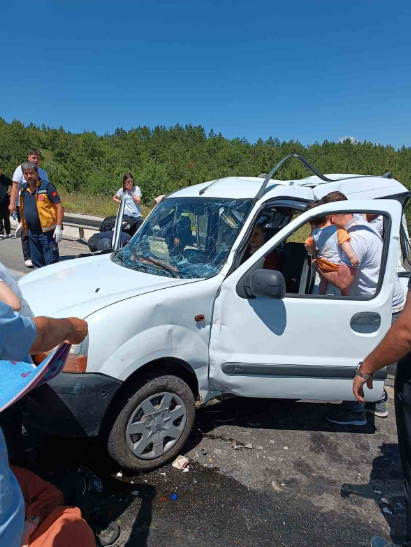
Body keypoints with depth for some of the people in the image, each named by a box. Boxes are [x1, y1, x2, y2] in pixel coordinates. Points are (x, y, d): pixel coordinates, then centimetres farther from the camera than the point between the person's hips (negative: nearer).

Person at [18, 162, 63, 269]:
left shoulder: (46, 186, -9)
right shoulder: (23, 188, 11)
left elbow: (59, 207, -13)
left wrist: (59, 227, -19)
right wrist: (22, 224, 23)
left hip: (47, 231, -7)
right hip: (32, 231, 7)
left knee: (51, 262, -4)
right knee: (36, 261, 17)